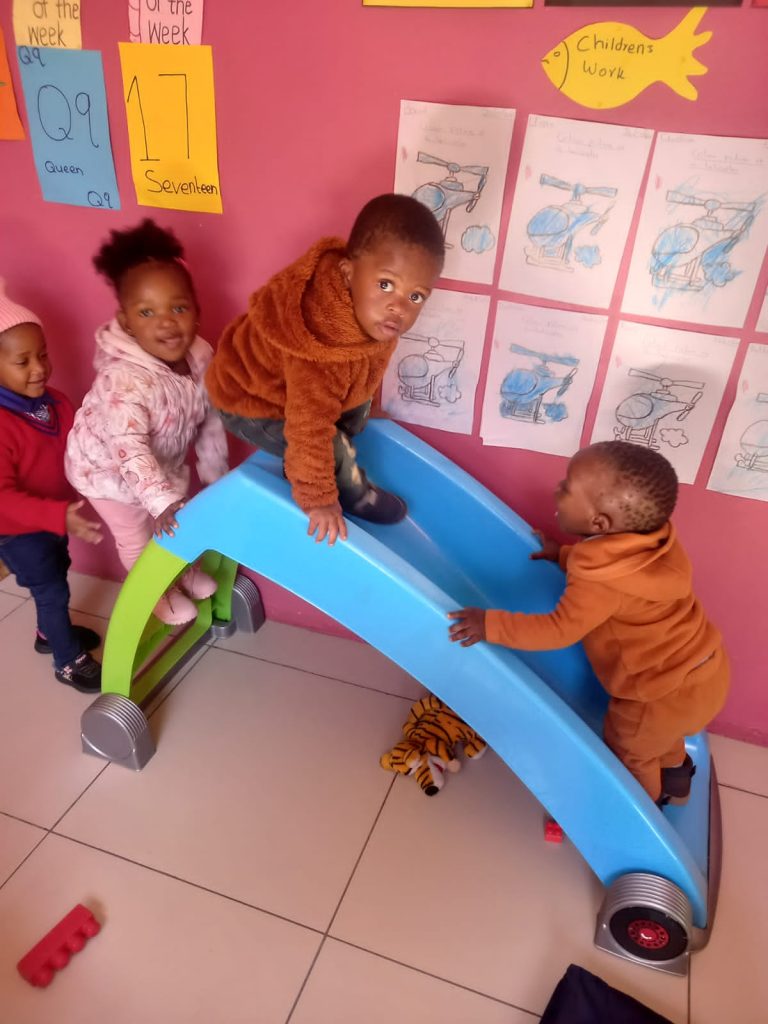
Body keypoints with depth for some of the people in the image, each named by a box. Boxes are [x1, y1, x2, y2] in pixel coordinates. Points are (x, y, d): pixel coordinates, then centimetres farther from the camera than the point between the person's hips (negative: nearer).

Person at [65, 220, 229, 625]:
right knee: (136, 537, 15)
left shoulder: (200, 357, -20)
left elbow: (210, 420, -7)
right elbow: (130, 451, -47)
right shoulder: (123, 380, -42)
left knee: (181, 521, 25)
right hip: (108, 469, -5)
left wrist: (215, 473, 1)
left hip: (165, 462, 6)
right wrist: (161, 501, -55)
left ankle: (185, 569, 55)